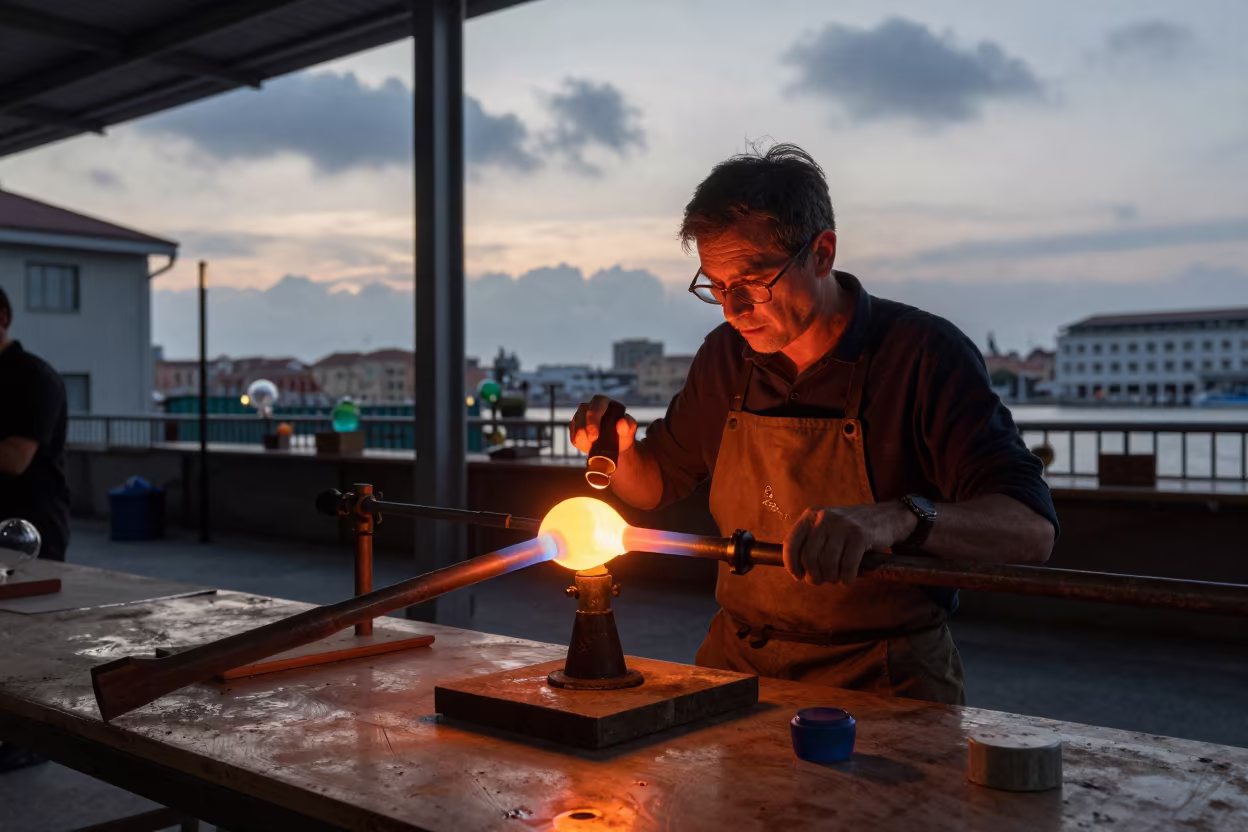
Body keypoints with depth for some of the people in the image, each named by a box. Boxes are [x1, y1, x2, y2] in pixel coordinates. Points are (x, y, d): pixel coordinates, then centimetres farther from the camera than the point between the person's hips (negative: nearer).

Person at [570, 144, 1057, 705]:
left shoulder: (925, 354, -11)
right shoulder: (727, 355, 5)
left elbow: (1032, 530, -20)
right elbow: (655, 484, 20)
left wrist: (898, 519, -38)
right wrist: (619, 446, -3)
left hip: (886, 683, -4)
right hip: (738, 662, 4)